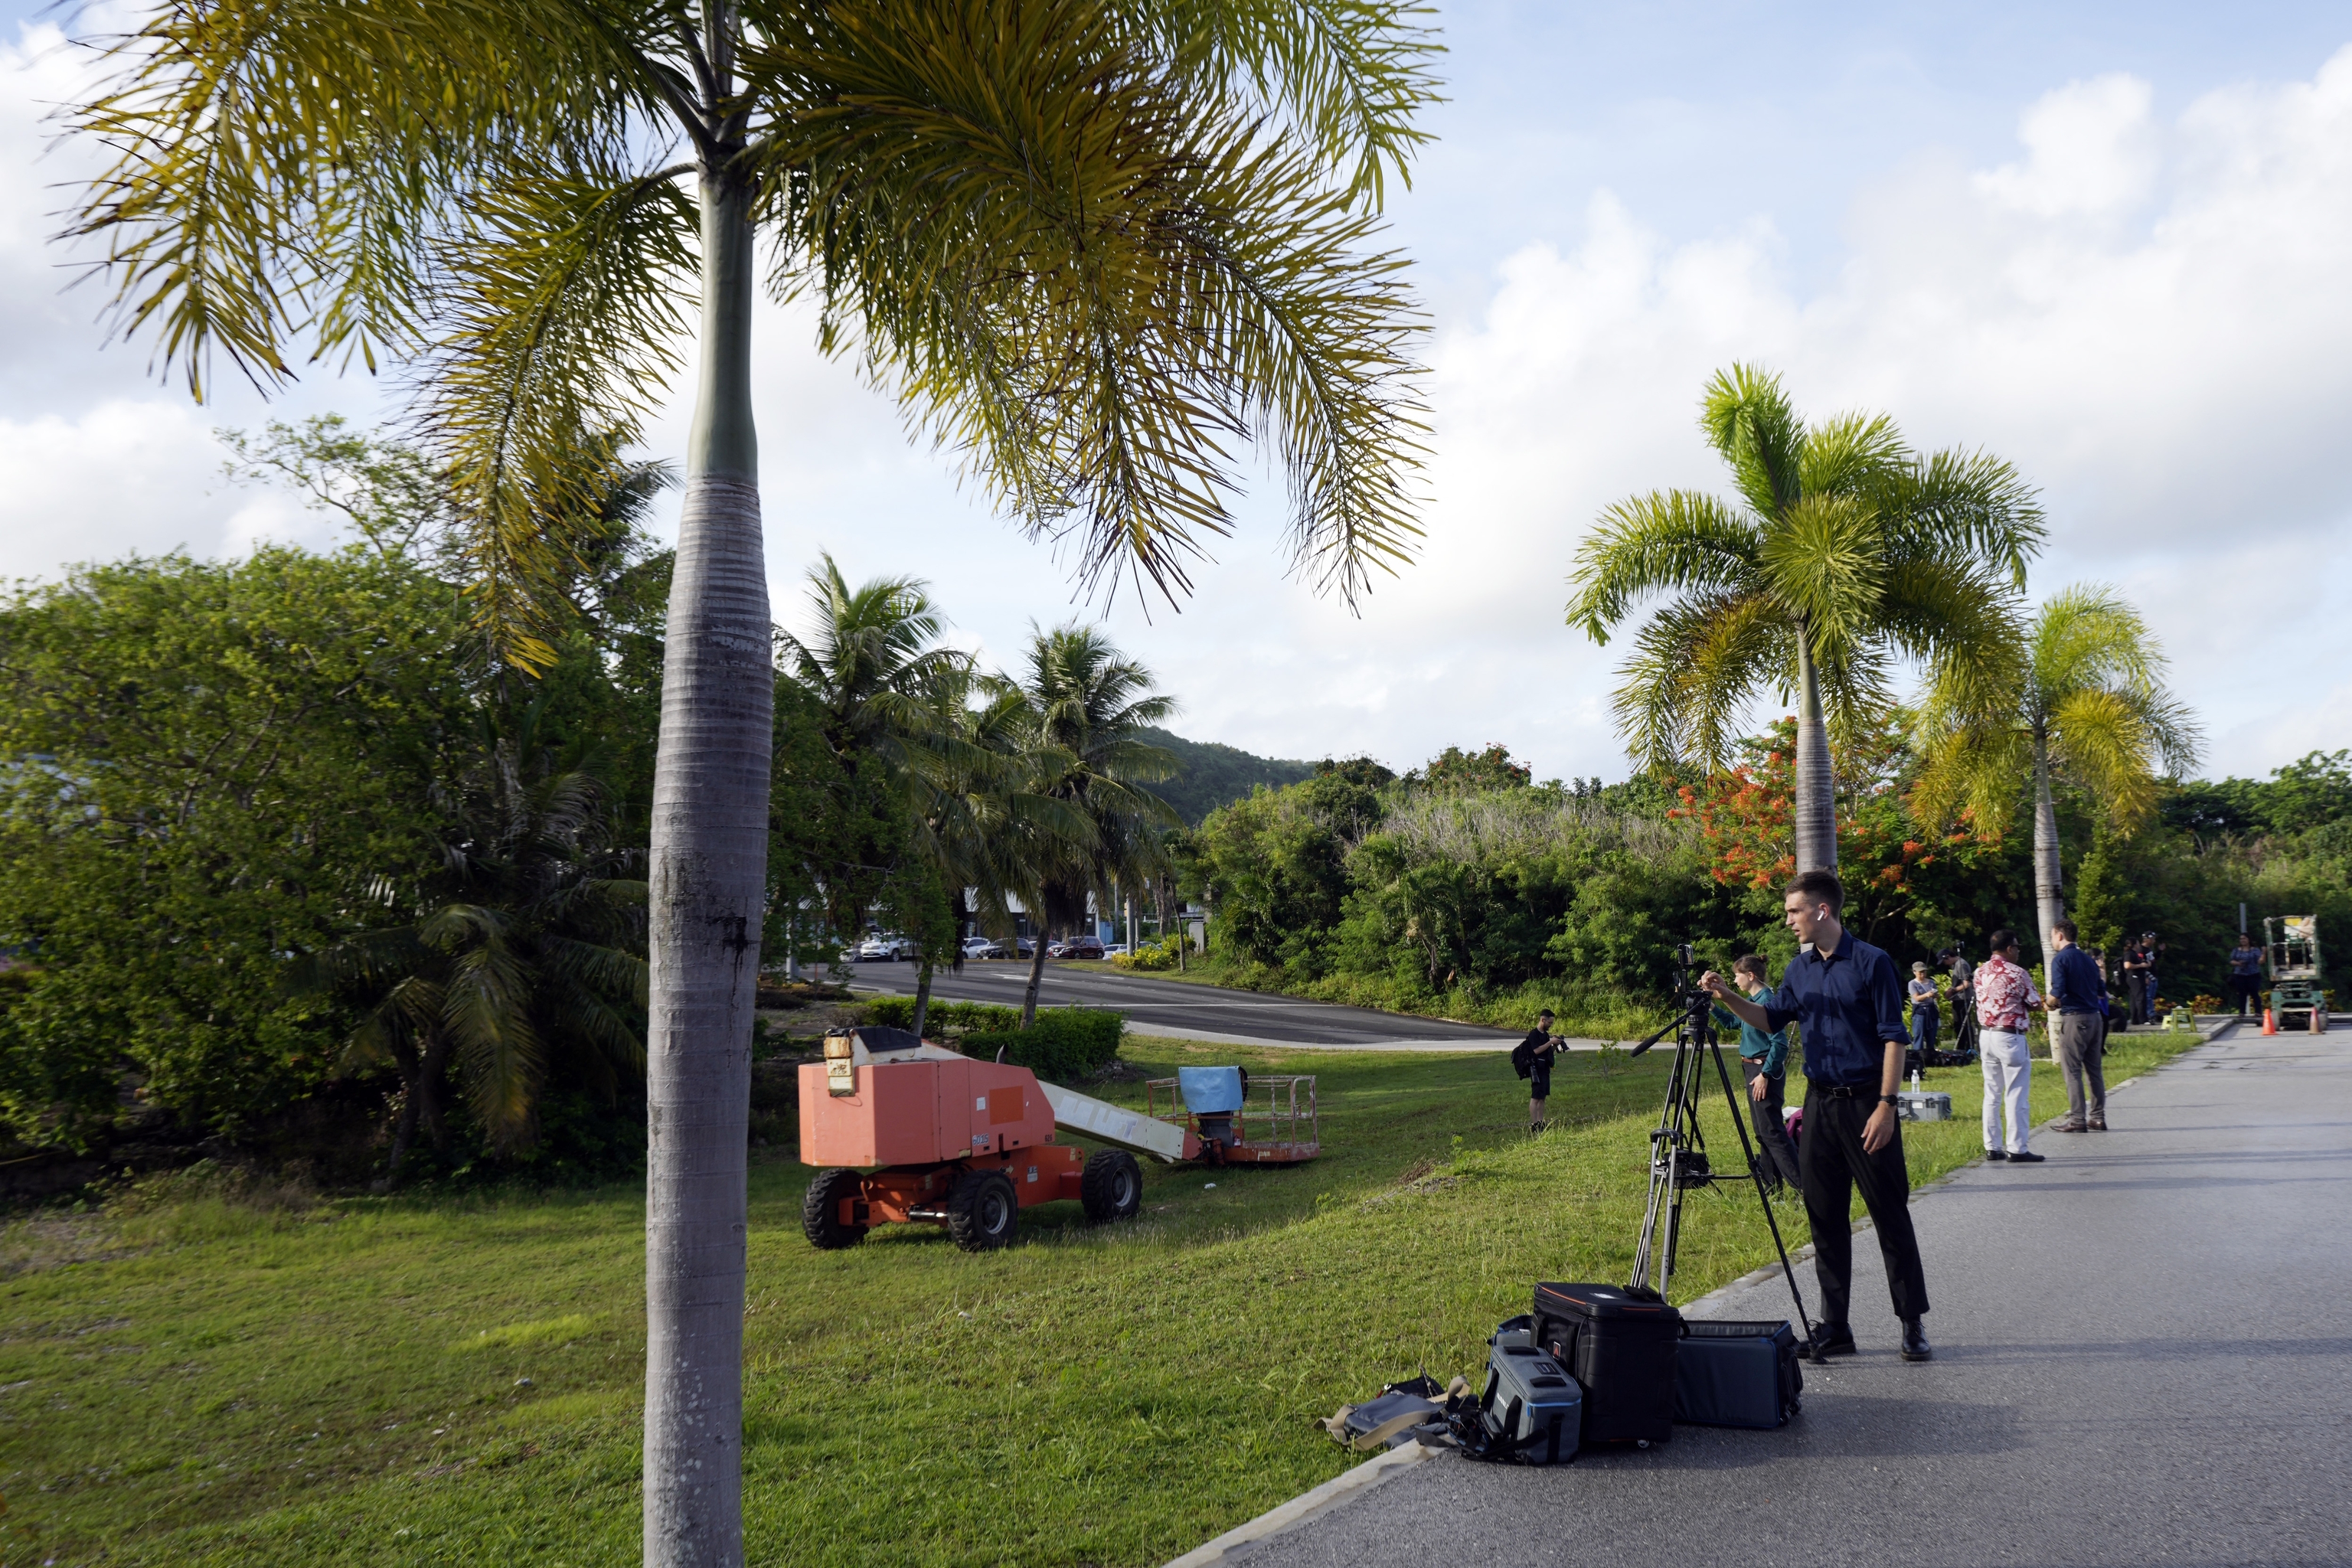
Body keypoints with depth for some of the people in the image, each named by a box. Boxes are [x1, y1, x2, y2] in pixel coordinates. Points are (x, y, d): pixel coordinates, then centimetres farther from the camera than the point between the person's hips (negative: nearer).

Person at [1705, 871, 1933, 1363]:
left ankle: (1913, 1324, 11)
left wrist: (1886, 1105, -17)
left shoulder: (1871, 962, -9)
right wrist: (1727, 996, 3)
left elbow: (1894, 1037, -11)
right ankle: (1834, 1326, 15)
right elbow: (1771, 1017, 20)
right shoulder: (1800, 969, 10)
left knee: (1891, 1215, 0)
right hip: (1819, 1102, 6)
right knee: (1825, 1217, 8)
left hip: (1866, 1104, -6)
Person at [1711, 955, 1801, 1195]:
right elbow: (1733, 1022, 27)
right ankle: (1773, 1188, 20)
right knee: (1762, 1133, 13)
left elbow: (1780, 1043, -23)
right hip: (1753, 1069, 10)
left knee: (1772, 1132, -10)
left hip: (1766, 1071, -10)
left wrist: (1765, 1074, -22)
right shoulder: (1752, 1000, 11)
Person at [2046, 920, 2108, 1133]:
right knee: (2094, 1070, 11)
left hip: (2073, 1019, -7)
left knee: (2072, 1071, -3)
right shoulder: (2087, 958, 14)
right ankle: (2098, 1117, 14)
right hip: (2094, 1017, 7)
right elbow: (2101, 992, 17)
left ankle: (2077, 1119, -3)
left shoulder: (2060, 959, -9)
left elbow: (2057, 993, -19)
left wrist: (2050, 1004, 1)